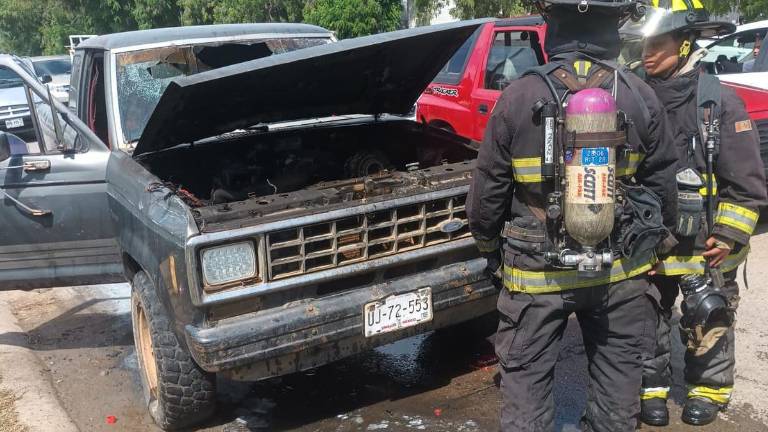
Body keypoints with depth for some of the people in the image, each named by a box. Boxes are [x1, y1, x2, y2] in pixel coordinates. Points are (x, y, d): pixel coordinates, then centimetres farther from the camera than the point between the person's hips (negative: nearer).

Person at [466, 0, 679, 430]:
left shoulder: (518, 97, -11)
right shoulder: (642, 97, -5)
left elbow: (487, 191, -5)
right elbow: (663, 186, 3)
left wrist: (489, 245, 12)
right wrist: (660, 238, 20)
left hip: (536, 270, -2)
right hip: (620, 269, 2)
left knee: (527, 378, 12)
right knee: (618, 372, 19)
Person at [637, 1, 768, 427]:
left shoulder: (719, 101, -10)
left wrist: (730, 236, -12)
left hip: (703, 244, -3)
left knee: (708, 320, 11)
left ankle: (709, 388, 33)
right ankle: (652, 386, 31)